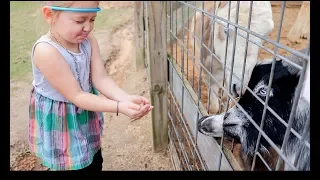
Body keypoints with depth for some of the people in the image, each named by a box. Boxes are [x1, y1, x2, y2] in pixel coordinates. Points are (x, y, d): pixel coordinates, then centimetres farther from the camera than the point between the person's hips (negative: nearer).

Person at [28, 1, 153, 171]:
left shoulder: (89, 40, -11)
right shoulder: (46, 51, -31)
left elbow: (100, 79, -16)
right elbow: (75, 96, -29)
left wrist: (126, 98, -33)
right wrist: (119, 107, -37)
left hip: (86, 114, 6)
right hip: (59, 121, -5)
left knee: (95, 162, 23)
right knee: (74, 165, 14)